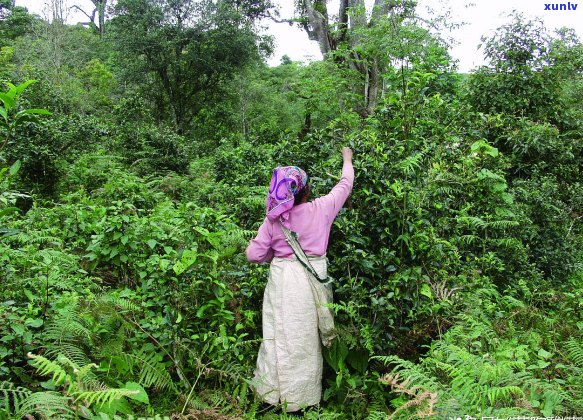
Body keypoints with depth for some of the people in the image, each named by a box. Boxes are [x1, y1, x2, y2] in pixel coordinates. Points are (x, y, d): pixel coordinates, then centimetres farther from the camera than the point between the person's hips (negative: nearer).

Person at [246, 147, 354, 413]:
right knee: (304, 338, 10)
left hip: (281, 281, 1)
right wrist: (347, 160, 27)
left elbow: (254, 254, -4)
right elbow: (345, 185, 9)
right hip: (310, 280, 0)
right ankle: (299, 399, 24)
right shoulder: (321, 209, -7)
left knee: (278, 335, 12)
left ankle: (271, 392, 26)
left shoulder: (273, 219, -5)